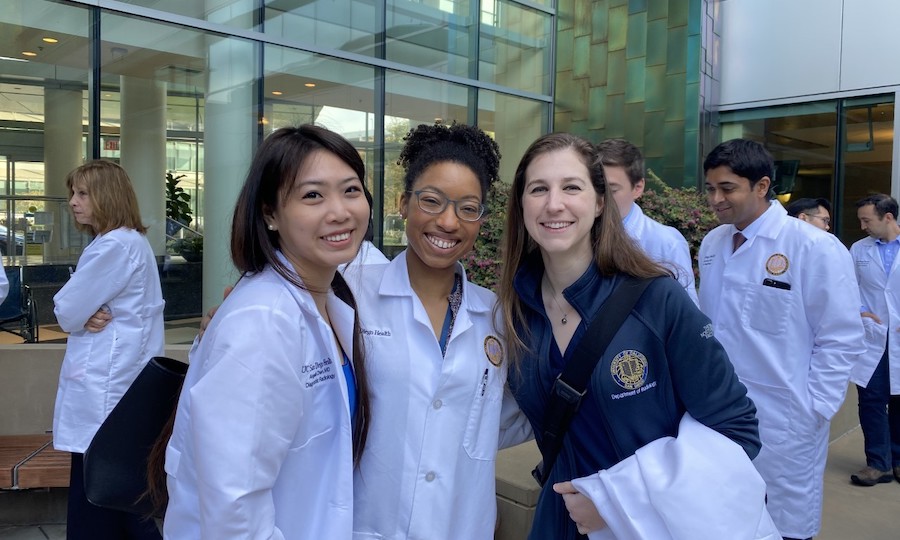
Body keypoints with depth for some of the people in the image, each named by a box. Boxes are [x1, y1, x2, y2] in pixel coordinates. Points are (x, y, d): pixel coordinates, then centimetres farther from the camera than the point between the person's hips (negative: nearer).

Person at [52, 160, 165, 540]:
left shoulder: (114, 245, -17)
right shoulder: (133, 242, 15)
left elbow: (68, 314, -14)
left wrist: (80, 306, 6)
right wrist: (92, 309, -3)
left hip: (104, 389, -10)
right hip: (115, 383, 10)